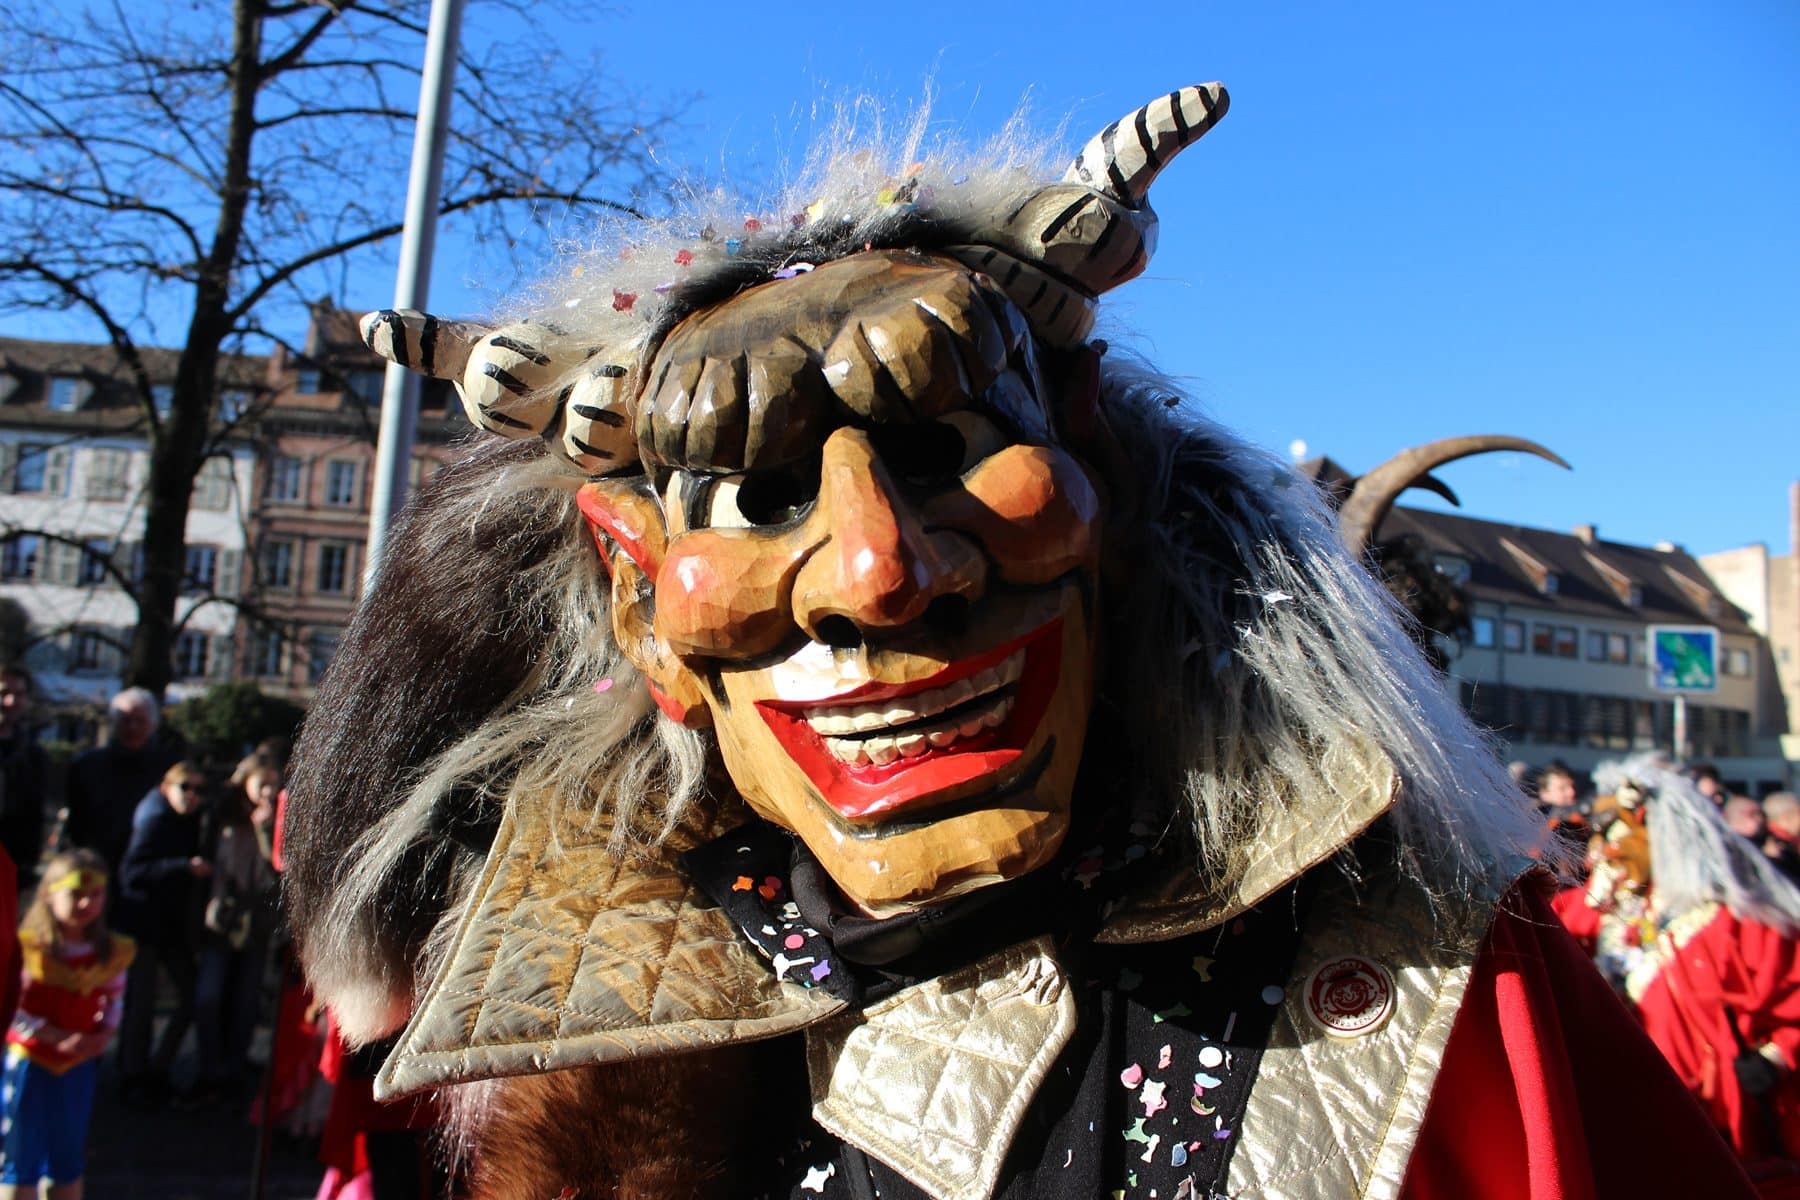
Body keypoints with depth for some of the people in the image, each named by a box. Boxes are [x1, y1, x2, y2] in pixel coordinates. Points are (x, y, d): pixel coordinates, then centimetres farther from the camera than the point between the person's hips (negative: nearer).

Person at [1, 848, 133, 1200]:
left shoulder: (112, 952, -3)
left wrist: (104, 1035, -13)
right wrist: (60, 1038, -23)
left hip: (79, 1065, 4)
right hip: (29, 1062, -4)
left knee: (69, 1158, 15)